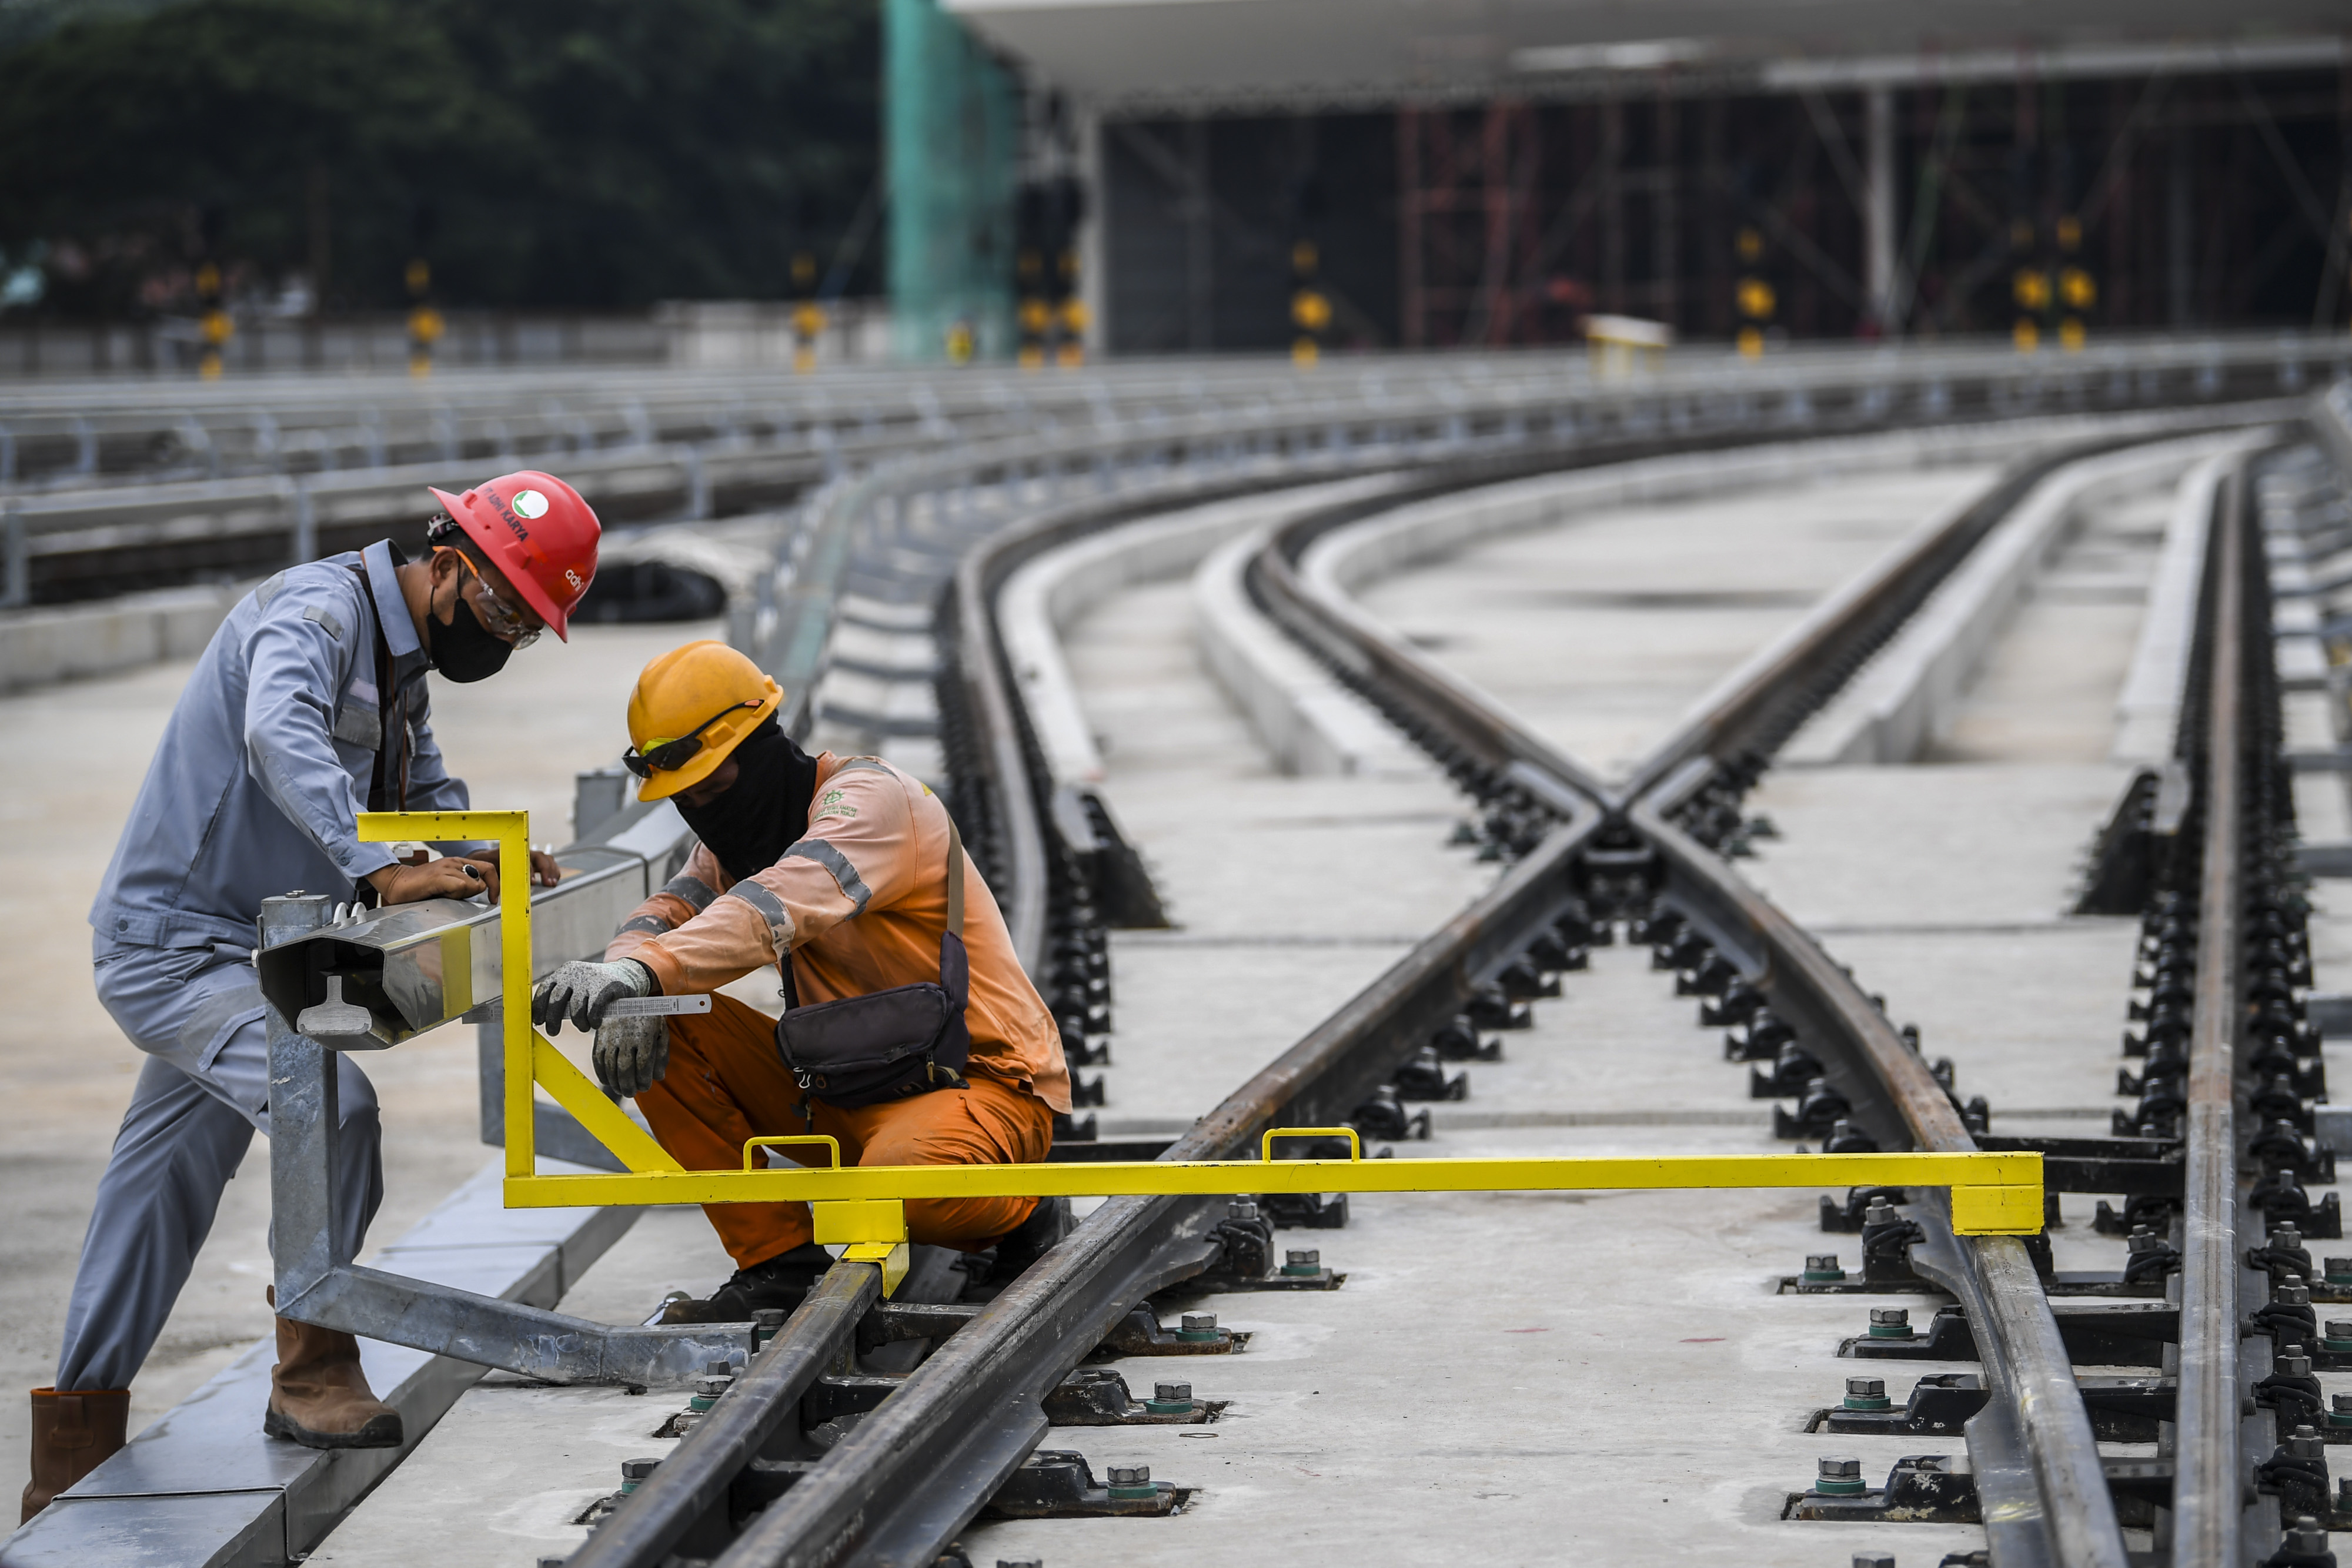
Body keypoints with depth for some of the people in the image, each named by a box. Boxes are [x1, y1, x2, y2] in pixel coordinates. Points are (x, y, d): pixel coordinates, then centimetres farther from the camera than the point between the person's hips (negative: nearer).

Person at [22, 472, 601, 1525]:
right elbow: (281, 736, -37)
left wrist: (490, 859, 4)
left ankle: (69, 1469, 22)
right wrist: (382, 871, -48)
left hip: (238, 956, 10)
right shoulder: (318, 611, -18)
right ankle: (313, 1375, -15)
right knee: (330, 1104, -27)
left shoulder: (401, 664, 15)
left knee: (160, 1195, 13)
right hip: (171, 945, -10)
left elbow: (425, 790, 24)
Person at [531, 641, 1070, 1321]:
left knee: (901, 1175, -41)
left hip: (981, 1082, -8)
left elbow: (785, 903, -38)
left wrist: (643, 972, -53)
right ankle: (778, 1260, -3)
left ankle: (1026, 1211, -4)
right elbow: (664, 914, -2)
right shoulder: (740, 832, 9)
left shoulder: (870, 798, -19)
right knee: (661, 1034, -8)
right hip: (844, 1090, 8)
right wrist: (626, 990, -28)